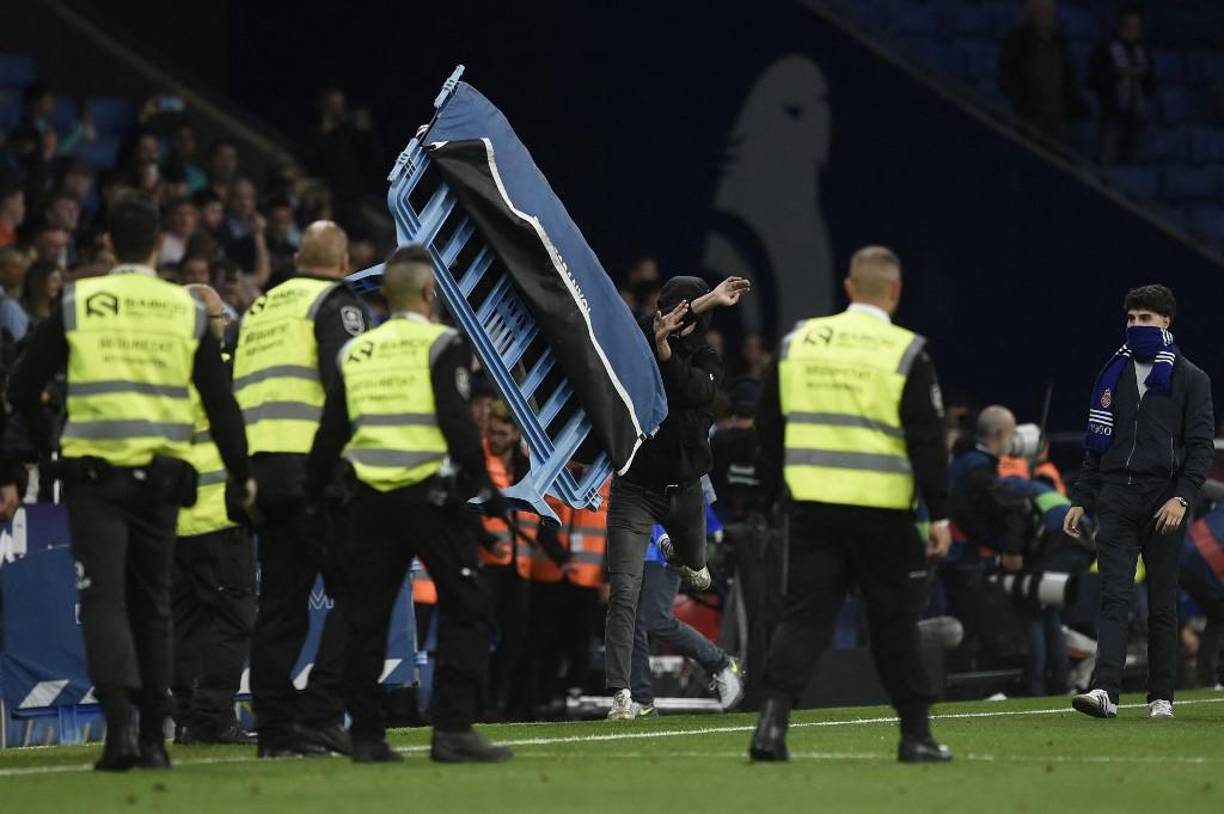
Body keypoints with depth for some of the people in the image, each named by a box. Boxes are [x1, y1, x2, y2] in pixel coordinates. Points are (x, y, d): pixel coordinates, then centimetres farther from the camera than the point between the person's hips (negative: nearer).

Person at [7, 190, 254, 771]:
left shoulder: (77, 305, 0)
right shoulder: (187, 311, 4)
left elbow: (22, 388, 4)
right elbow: (220, 402, 6)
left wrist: (48, 443, 20)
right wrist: (242, 476, 16)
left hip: (94, 473, -2)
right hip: (161, 476, 2)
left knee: (104, 598, -3)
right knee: (152, 604, 11)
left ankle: (119, 721, -23)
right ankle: (153, 738, 13)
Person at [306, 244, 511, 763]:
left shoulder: (356, 352, 12)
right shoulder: (440, 345, -3)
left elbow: (331, 433, 12)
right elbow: (456, 423, -13)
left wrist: (314, 498, 19)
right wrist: (483, 486, -7)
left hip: (371, 499, 5)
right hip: (429, 495, -5)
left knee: (367, 618, 8)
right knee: (464, 609, 0)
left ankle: (366, 735, 7)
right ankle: (453, 730, -8)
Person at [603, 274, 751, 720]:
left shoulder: (708, 361, -3)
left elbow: (691, 390, -25)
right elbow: (639, 329, -33)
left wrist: (664, 346, -41)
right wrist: (708, 300, -35)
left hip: (683, 490, 3)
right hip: (634, 490, -3)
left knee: (694, 562, 32)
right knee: (624, 591, -14)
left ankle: (680, 553, 71)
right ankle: (619, 692, -15)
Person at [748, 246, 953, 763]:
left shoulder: (799, 342, 6)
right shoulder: (905, 353, -6)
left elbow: (768, 424, 13)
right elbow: (927, 441, -8)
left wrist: (780, 485, 25)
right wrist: (939, 514, -5)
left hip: (812, 506, 3)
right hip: (882, 509, -3)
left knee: (805, 615, 3)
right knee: (893, 622, 8)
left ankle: (773, 720, -14)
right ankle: (916, 735, 16)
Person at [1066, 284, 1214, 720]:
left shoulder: (1190, 379, 4)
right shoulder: (1113, 375, 14)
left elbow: (1202, 445, -2)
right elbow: (1096, 441, 17)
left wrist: (1182, 497, -15)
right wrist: (1081, 500, 11)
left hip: (1162, 501, -2)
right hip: (1115, 498, 2)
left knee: (1162, 605, 3)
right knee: (1113, 598, -9)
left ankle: (1161, 697, 9)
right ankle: (1105, 689, -19)